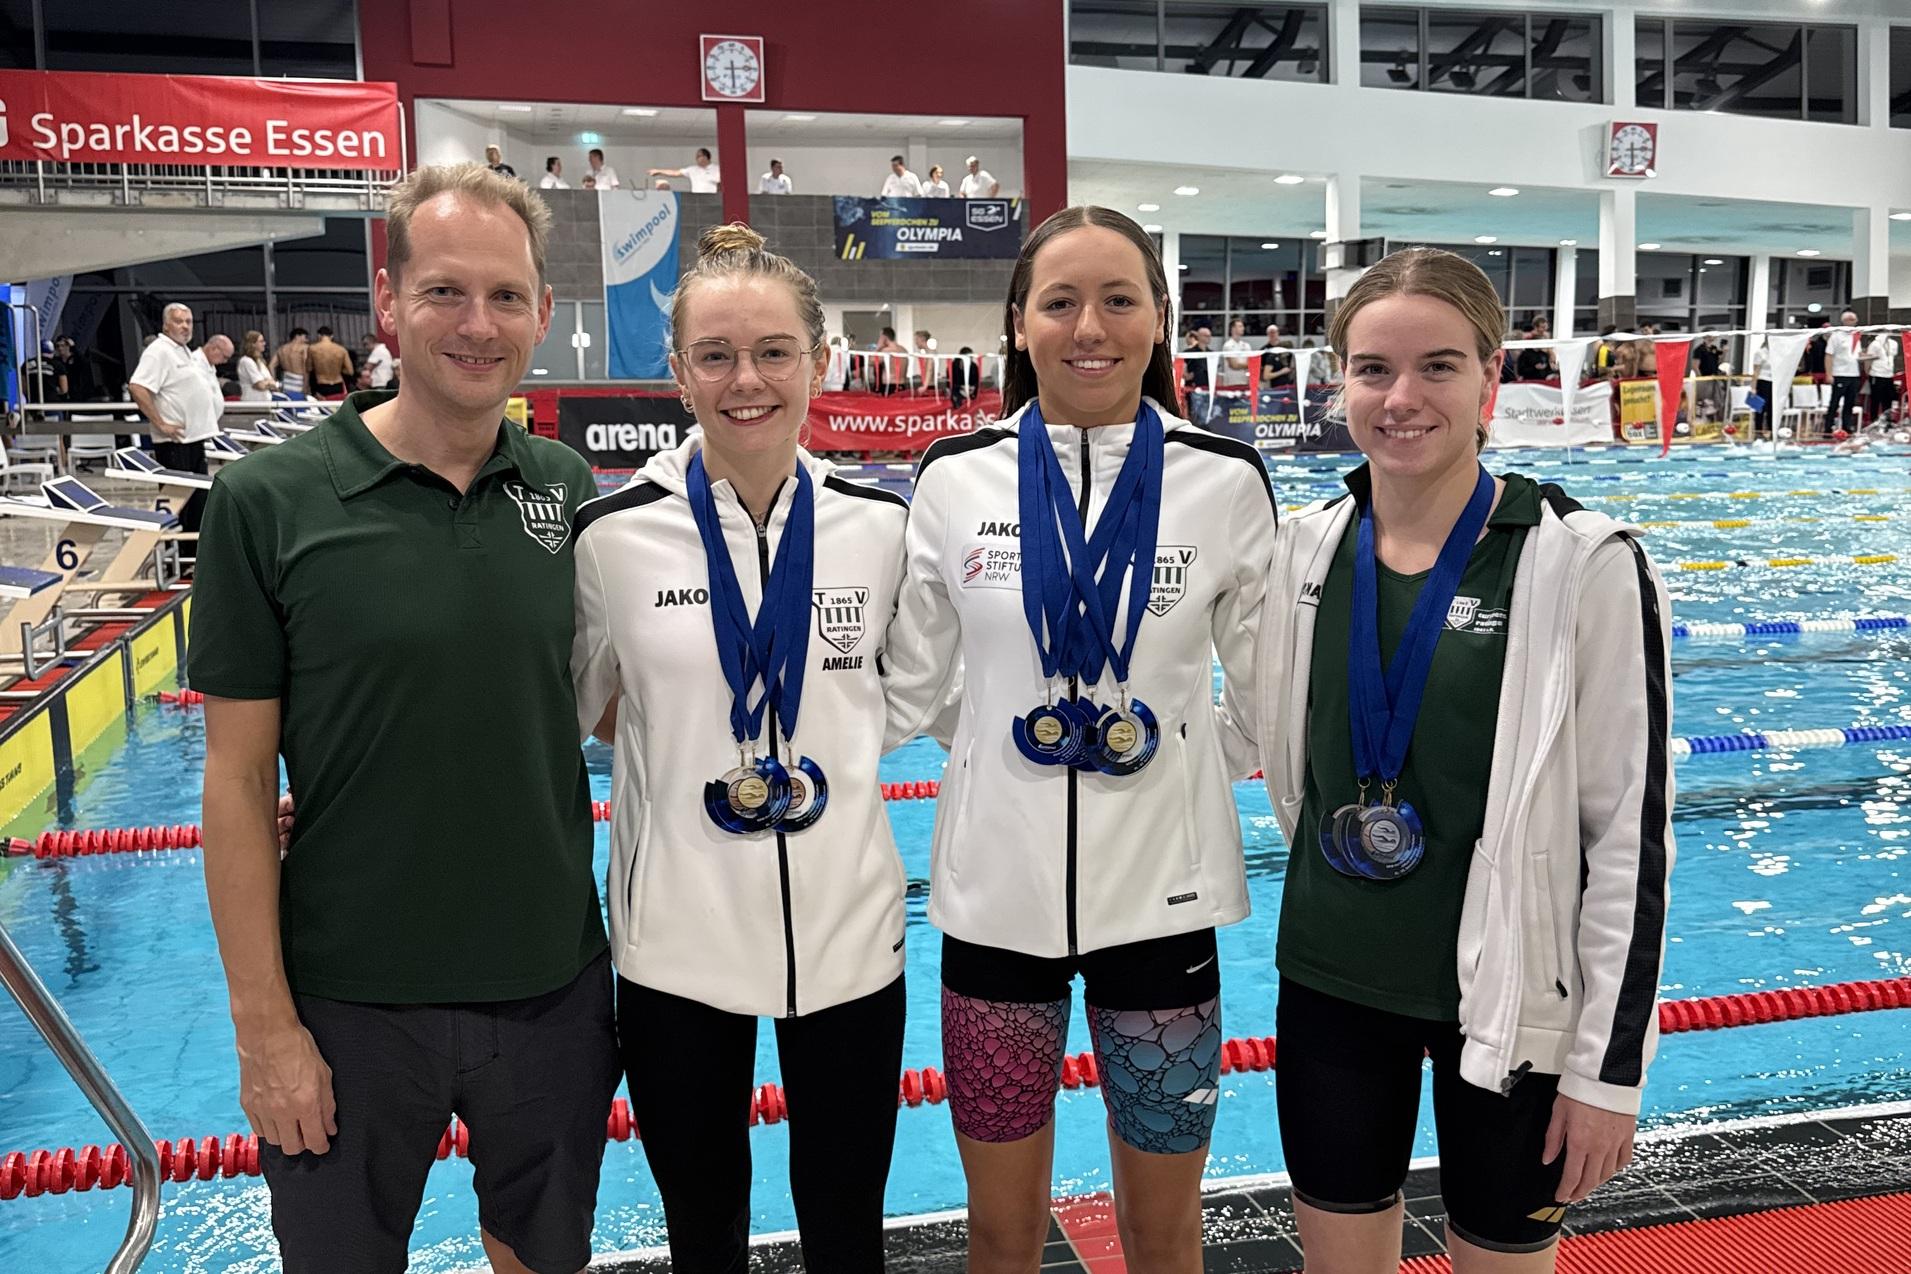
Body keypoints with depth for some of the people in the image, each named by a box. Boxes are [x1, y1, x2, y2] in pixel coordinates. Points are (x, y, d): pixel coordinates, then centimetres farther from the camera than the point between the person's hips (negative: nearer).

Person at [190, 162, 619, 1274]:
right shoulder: (272, 502, -11)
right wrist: (264, 1024, -8)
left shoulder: (570, 488, -2)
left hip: (554, 983, 3)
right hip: (352, 1000, -2)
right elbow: (239, 778, -8)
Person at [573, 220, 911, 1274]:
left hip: (847, 933, 1)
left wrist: (817, 749, 0)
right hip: (677, 945, -1)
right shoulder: (614, 533, -8)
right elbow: (576, 710, 5)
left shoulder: (881, 522, -3)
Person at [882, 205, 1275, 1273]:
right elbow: (908, 685, 6)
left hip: (1160, 895, 0)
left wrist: (1197, 769, -2)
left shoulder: (1227, 481, -5)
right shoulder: (956, 478, -3)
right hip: (997, 894, 1)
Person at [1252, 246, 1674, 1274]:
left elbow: (1632, 831, -11)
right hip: (1330, 981, 4)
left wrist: (1611, 1063, -10)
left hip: (1509, 997, -3)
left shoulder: (1584, 566, -14)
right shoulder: (1306, 546, -1)